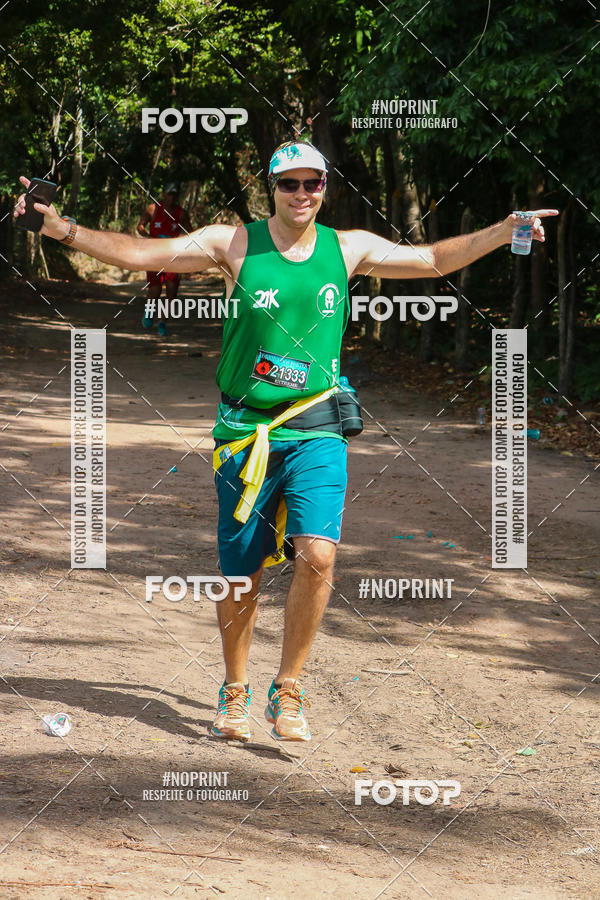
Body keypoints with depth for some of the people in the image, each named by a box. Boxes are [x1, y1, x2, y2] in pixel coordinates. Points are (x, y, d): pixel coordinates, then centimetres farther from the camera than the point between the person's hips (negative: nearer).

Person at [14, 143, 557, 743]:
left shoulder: (348, 249, 7)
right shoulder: (234, 244, -1)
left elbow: (434, 259, 17)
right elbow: (139, 254, -5)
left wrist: (502, 233, 9)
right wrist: (64, 230, -14)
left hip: (316, 430, 1)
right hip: (245, 431, -1)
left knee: (317, 555, -19)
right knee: (241, 574, 5)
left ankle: (288, 692, -4)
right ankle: (235, 693, 28)